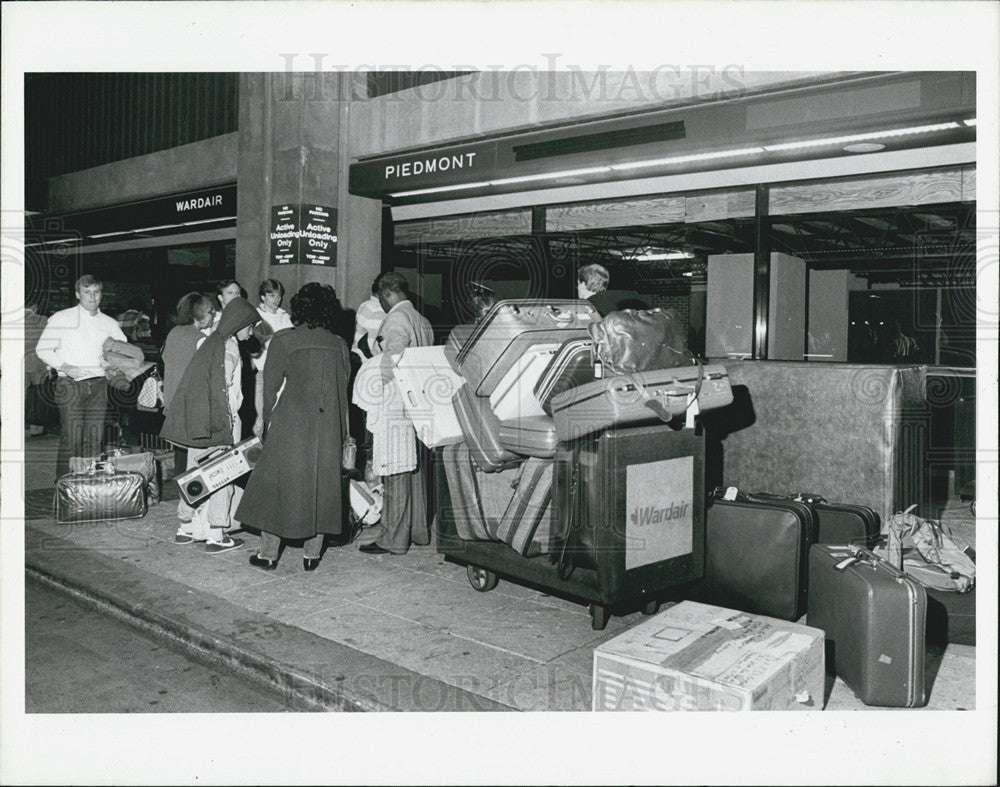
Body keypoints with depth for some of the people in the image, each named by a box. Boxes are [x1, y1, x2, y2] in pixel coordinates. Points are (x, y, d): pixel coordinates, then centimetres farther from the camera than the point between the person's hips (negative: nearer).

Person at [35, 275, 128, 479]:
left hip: (98, 385, 3)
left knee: (95, 439, 3)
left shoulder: (110, 323, 14)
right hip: (71, 385, -3)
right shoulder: (61, 318, 5)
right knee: (71, 439, -9)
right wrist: (64, 366, -12)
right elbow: (43, 349, 4)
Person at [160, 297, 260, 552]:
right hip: (219, 422, -9)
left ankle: (187, 527, 24)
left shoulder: (211, 342, 14)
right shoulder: (229, 347, -12)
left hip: (196, 420, 9)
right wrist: (231, 425, -15)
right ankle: (216, 535, 3)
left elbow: (203, 385, 15)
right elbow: (223, 390, -17)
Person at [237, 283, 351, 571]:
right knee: (321, 483, 10)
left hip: (289, 425, -2)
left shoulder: (283, 340, -4)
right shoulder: (340, 345, 5)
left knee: (278, 482, 8)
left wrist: (267, 422, 10)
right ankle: (312, 553, 15)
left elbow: (271, 386, -2)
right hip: (328, 429, 3)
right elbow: (343, 390, 8)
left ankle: (268, 553, 14)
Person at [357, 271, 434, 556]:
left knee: (396, 472, -6)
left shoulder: (396, 319, -11)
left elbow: (394, 360, -22)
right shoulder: (422, 320, 17)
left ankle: (393, 538, -1)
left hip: (395, 404, -9)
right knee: (414, 470, 15)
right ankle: (418, 530, 24)